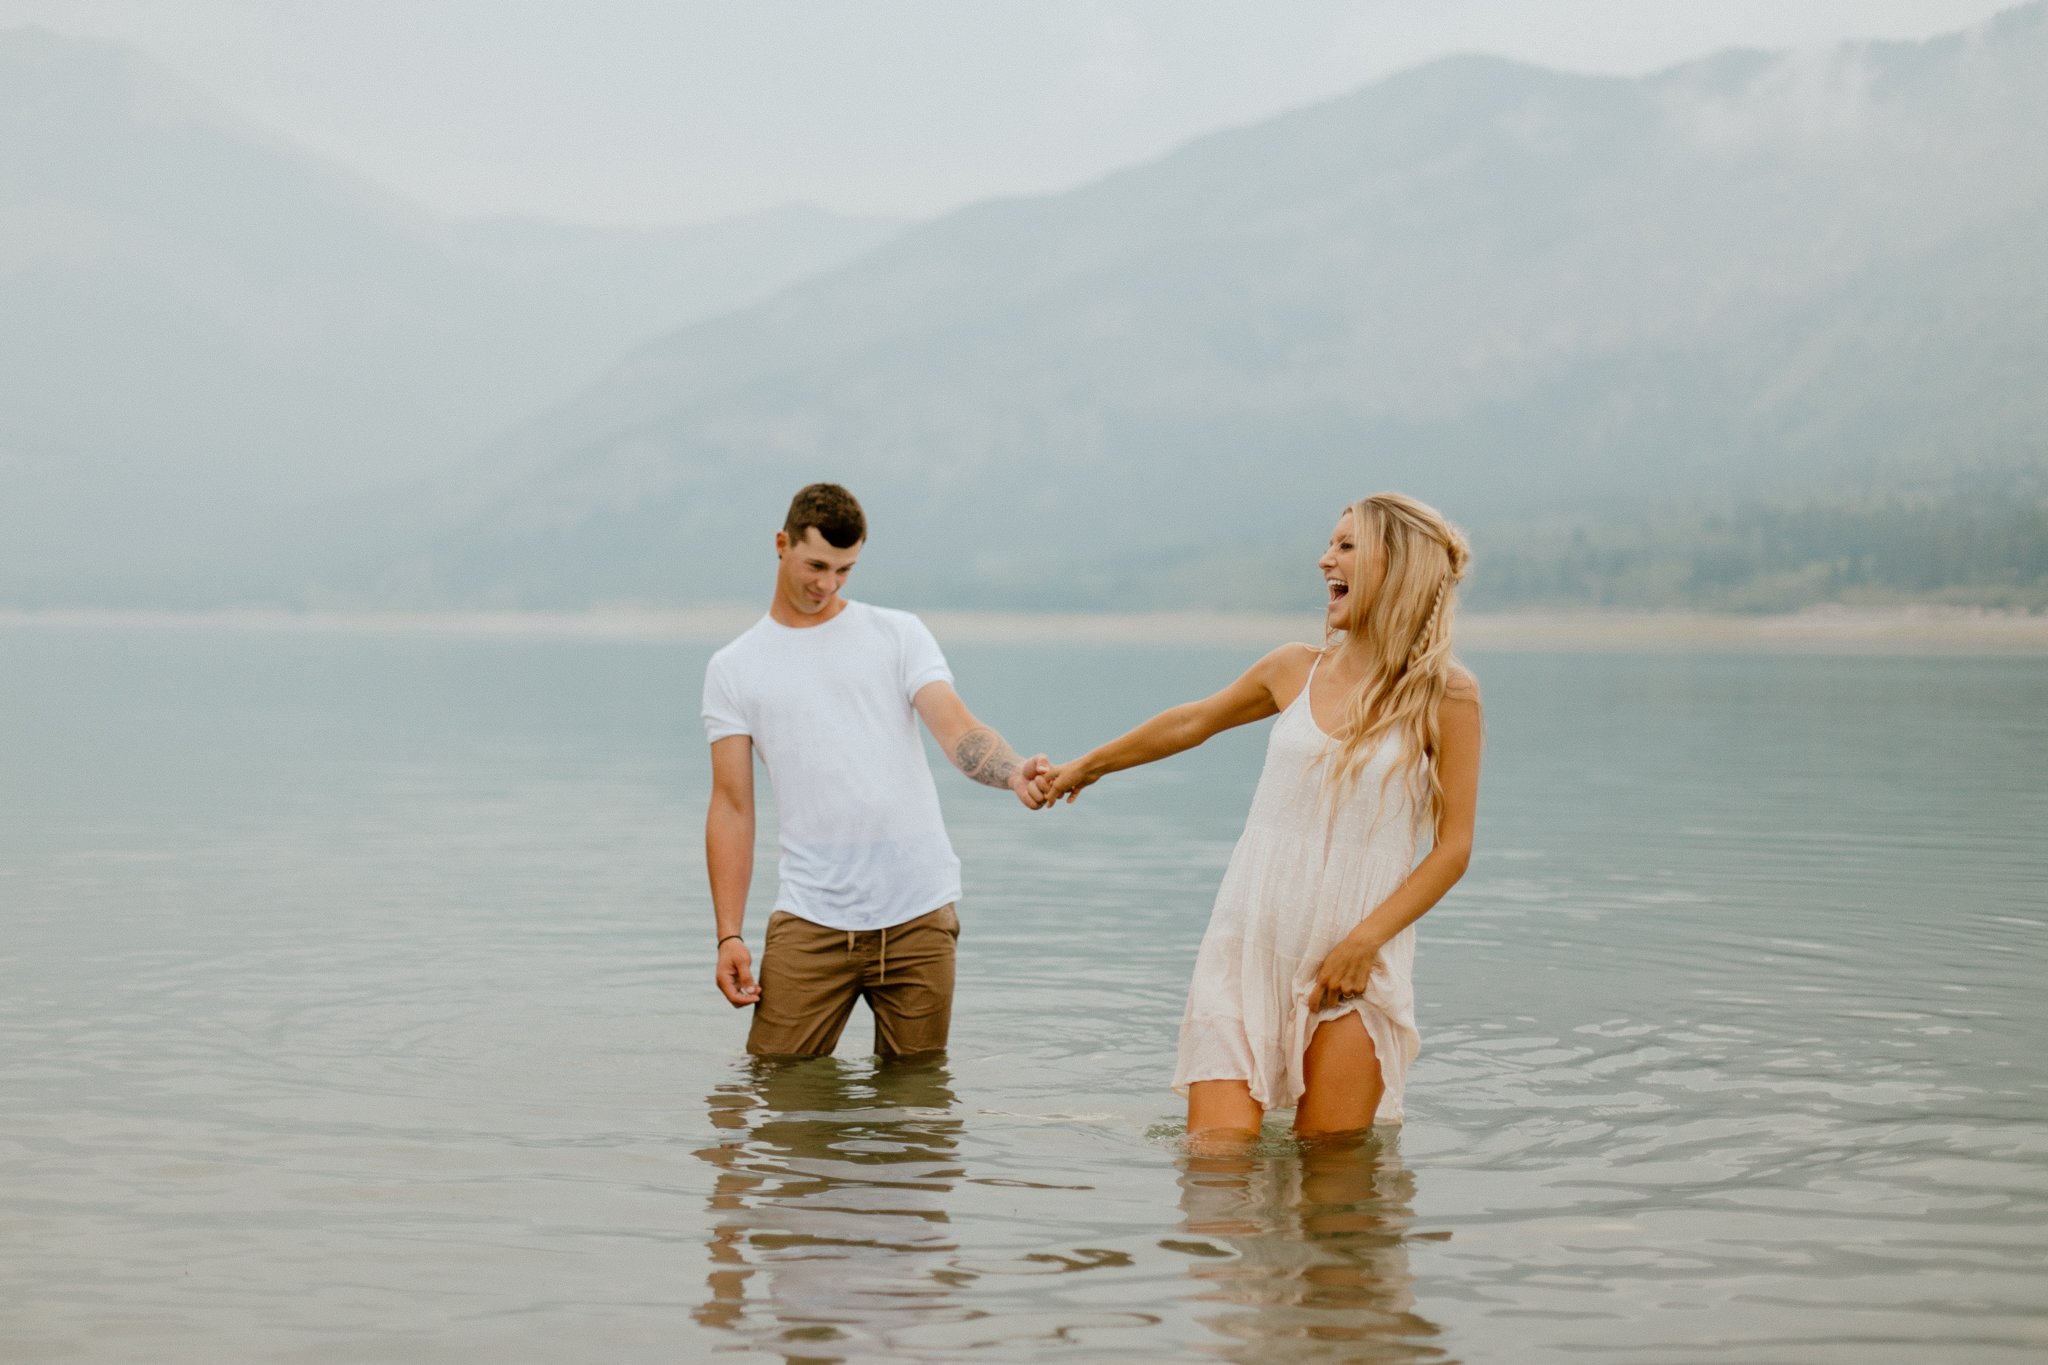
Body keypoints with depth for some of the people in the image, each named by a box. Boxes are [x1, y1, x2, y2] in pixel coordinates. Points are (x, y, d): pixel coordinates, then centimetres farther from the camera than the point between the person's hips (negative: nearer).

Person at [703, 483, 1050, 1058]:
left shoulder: (899, 634, 8)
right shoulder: (733, 669, 9)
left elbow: (957, 729, -6)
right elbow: (732, 807, 6)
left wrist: (1015, 772, -29)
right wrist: (729, 936, -2)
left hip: (919, 911, 0)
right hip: (811, 918, 0)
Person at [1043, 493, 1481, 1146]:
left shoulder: (1446, 695, -5)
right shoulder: (1294, 670, 6)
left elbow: (1453, 847, -4)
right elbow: (1191, 722, 24)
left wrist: (1365, 939, -15)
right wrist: (1089, 764, 37)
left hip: (1356, 959, -2)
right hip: (1248, 944, 3)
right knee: (1216, 1149, -6)